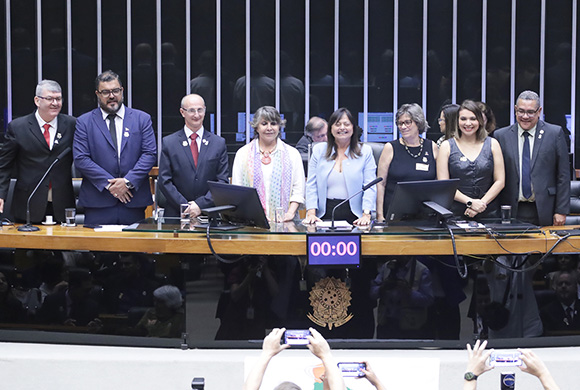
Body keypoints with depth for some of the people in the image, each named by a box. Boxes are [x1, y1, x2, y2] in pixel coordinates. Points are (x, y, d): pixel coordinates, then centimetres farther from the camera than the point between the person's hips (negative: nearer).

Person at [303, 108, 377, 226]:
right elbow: (311, 185, 10)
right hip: (325, 215, 1)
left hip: (353, 216, -1)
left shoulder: (365, 152, 10)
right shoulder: (319, 150, 14)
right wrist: (311, 213, -2)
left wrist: (366, 214, -11)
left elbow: (370, 187, 2)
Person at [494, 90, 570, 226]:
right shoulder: (501, 136, 5)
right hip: (512, 212, 1)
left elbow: (563, 175, 2)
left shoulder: (555, 133, 2)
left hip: (543, 213, -1)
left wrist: (561, 211, -2)